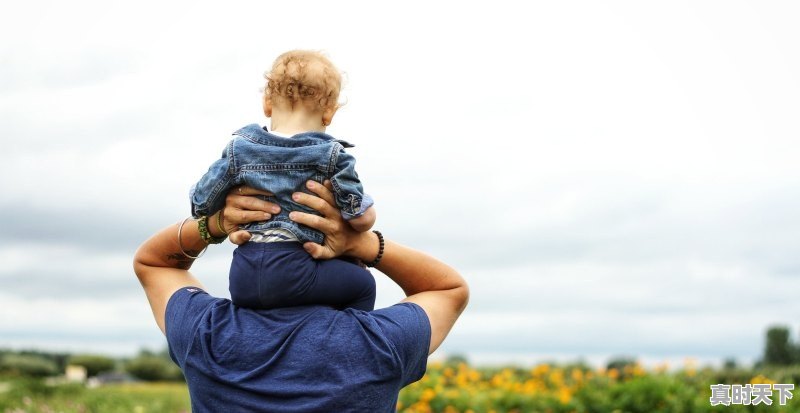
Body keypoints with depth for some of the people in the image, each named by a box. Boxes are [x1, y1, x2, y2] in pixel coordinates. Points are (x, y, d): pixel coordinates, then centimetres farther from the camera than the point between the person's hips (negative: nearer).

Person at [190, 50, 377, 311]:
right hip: (293, 273, -4)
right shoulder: (332, 156, -3)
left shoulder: (238, 150, 5)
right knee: (362, 284, 12)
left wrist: (215, 226, 30)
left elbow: (201, 204, 8)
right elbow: (363, 219, -5)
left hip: (242, 279, 5)